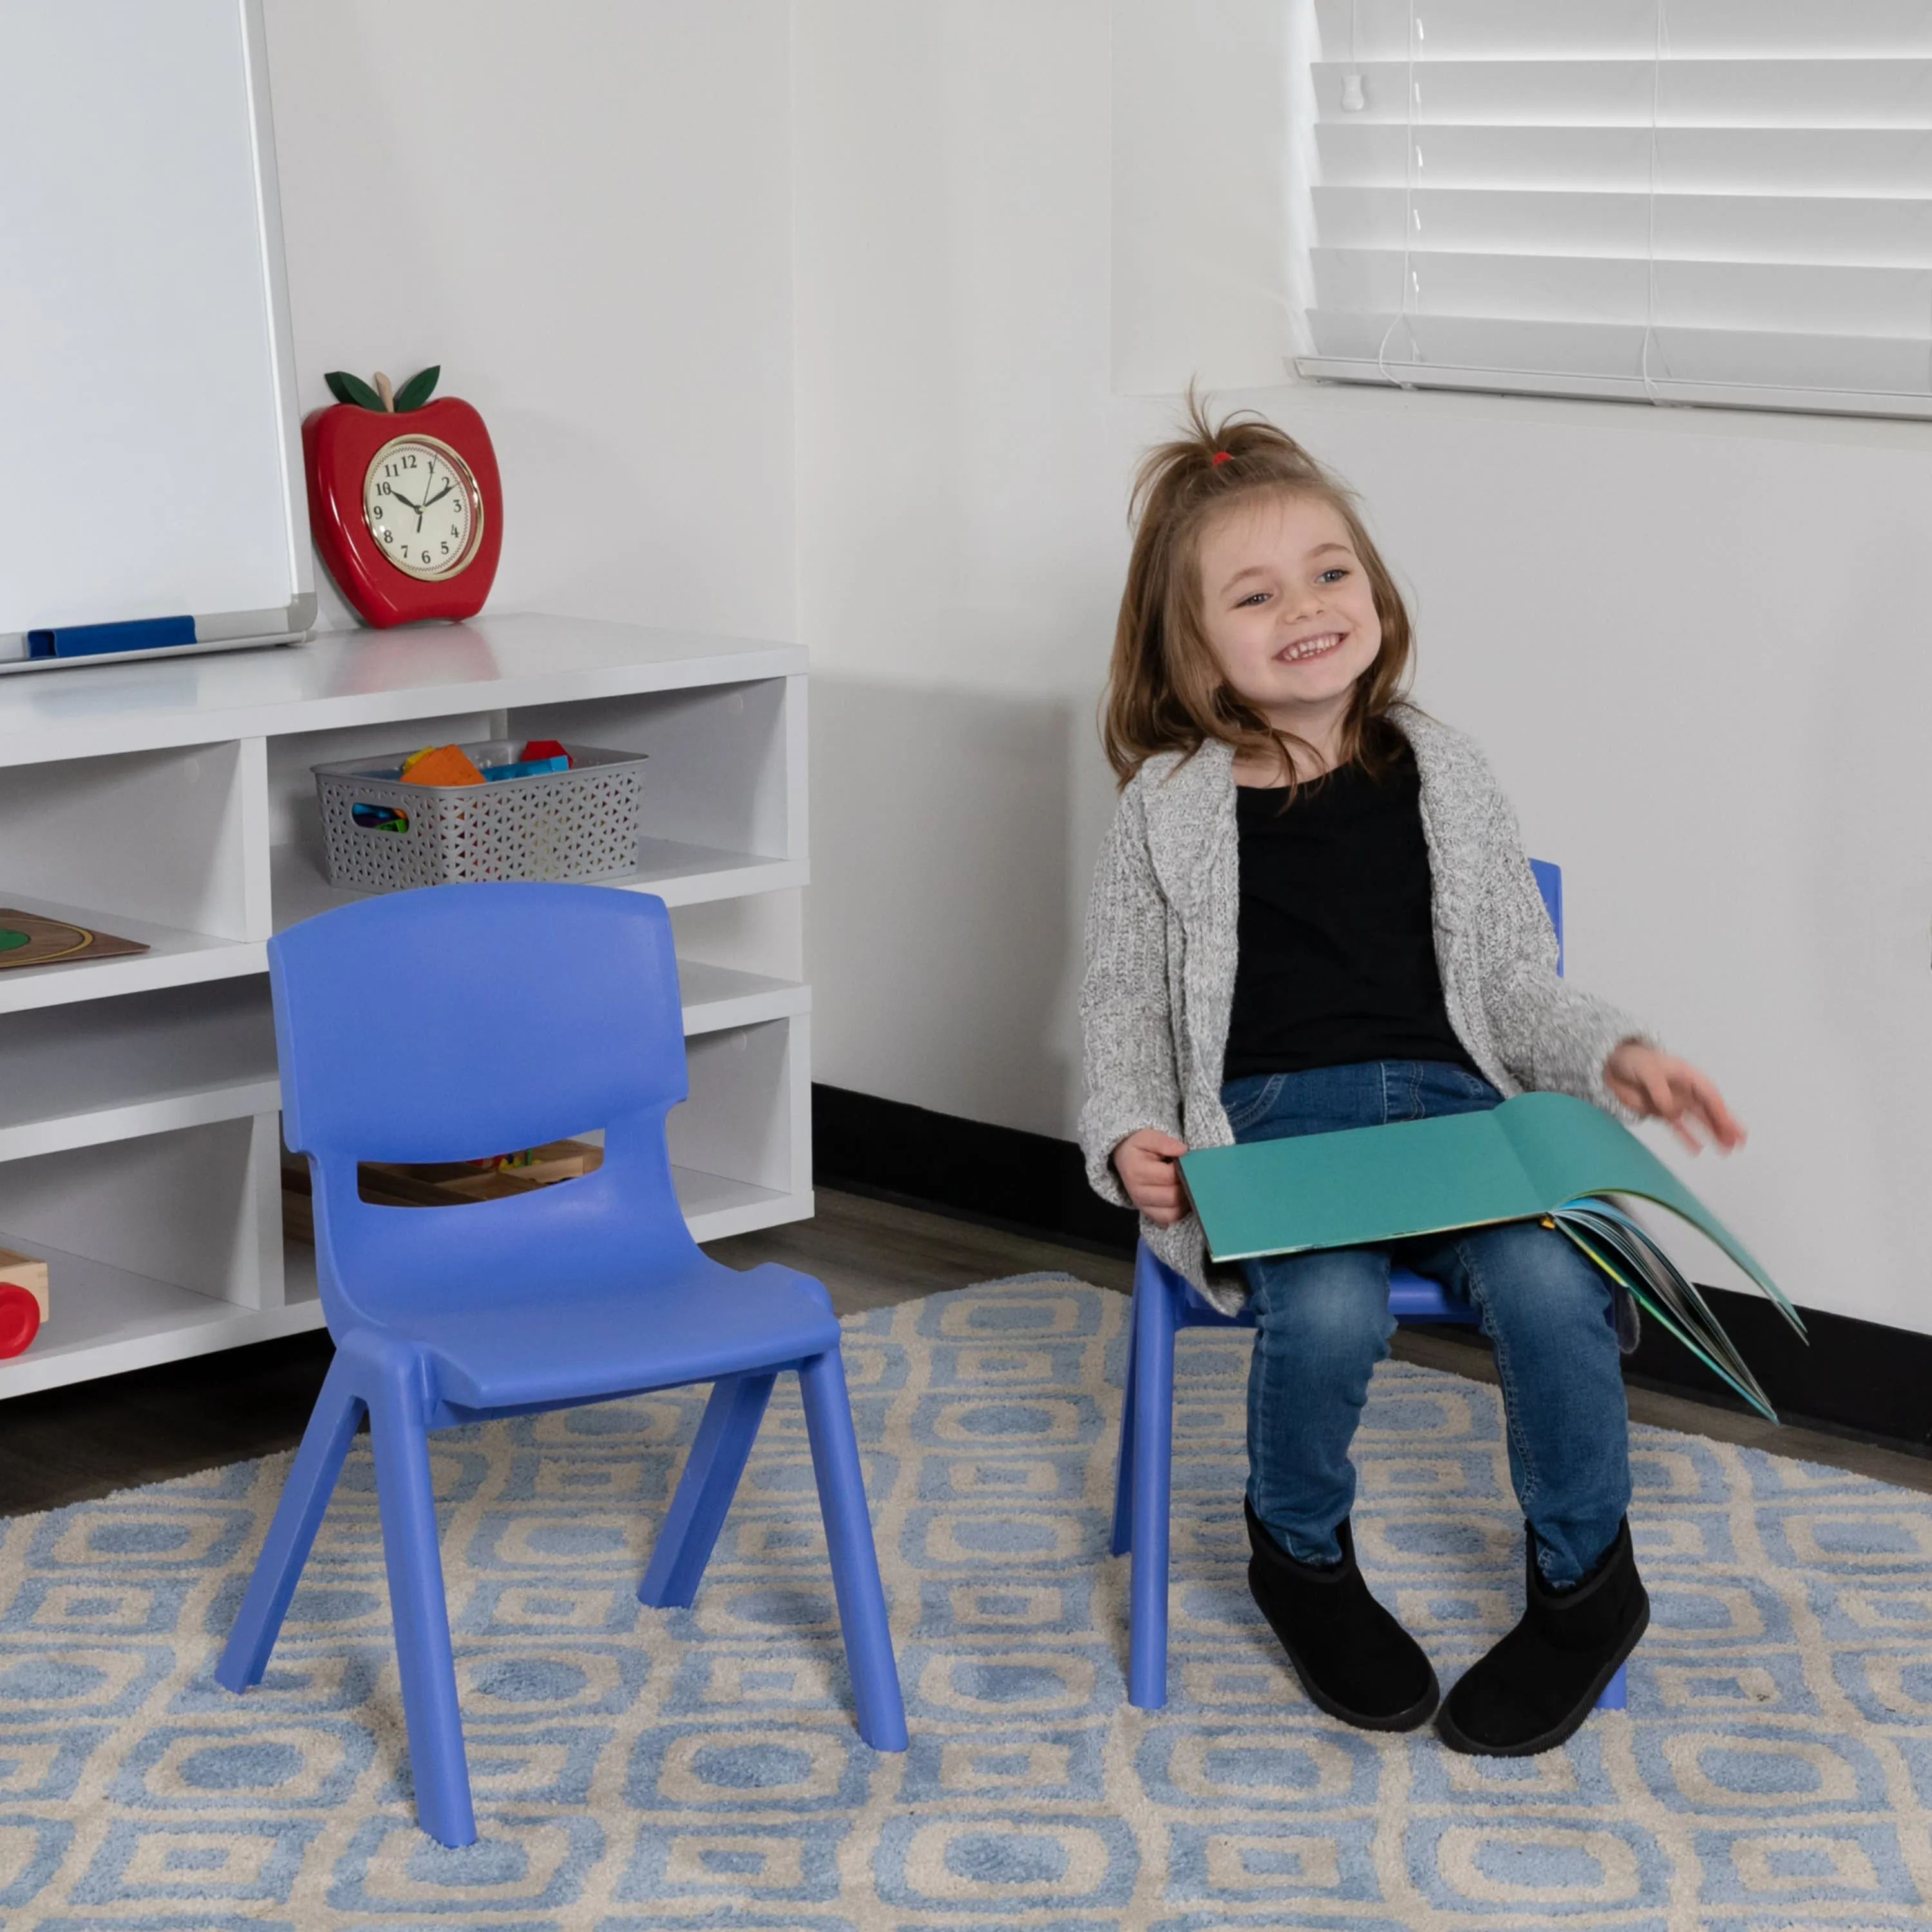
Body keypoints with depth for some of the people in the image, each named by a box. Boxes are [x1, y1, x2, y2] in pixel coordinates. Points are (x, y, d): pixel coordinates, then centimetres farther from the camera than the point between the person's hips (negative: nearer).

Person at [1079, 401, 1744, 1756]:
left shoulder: (1443, 778, 13)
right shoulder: (1171, 813, 7)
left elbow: (1517, 982, 16)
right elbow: (1126, 1008, 9)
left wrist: (1614, 1056, -2)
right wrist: (1129, 1135, -10)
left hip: (1449, 1101, 2)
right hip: (1265, 1120, -2)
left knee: (1550, 1281, -30)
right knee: (1330, 1307, -34)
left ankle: (1586, 1580, -3)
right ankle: (1303, 1554, 1)